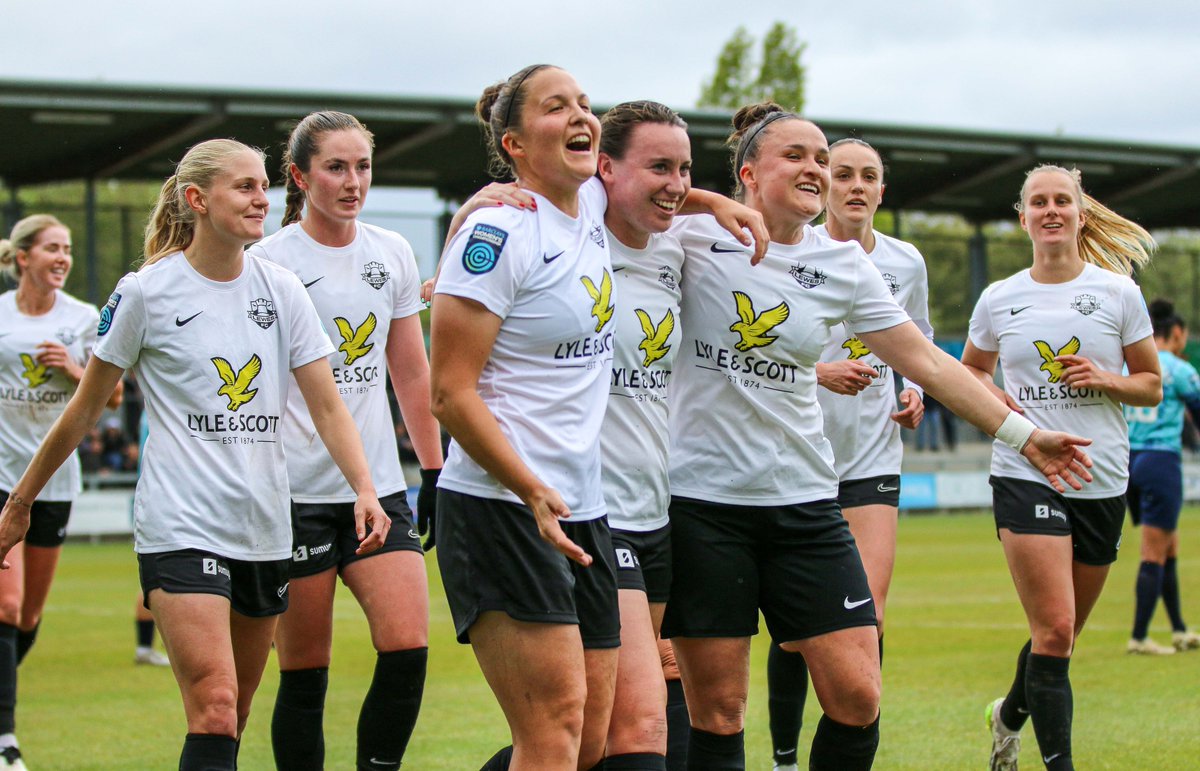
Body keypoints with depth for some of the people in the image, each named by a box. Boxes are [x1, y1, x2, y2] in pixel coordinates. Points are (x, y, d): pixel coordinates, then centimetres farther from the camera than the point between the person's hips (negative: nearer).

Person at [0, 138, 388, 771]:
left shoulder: (282, 291, 6)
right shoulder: (146, 292, -4)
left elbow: (326, 404, 4)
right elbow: (85, 409, 5)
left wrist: (363, 488, -12)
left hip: (264, 528, 5)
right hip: (180, 525, -5)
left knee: (233, 717, 10)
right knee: (214, 711, -18)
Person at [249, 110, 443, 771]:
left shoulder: (393, 254, 9)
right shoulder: (268, 262, -4)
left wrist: (434, 470, 15)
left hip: (378, 486, 4)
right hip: (294, 492, -4)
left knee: (408, 648, -10)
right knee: (304, 672, 0)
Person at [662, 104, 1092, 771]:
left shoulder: (843, 265, 6)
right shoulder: (695, 234, -4)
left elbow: (927, 362, 9)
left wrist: (1023, 433, 7)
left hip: (805, 499, 4)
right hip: (702, 496, -3)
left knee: (857, 696, -4)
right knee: (717, 712, -1)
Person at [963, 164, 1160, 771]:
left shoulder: (1118, 292, 2)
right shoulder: (998, 299, 3)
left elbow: (1152, 386, 8)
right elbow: (972, 368, 21)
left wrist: (1106, 379, -12)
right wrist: (992, 397, -2)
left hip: (1102, 480, 2)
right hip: (1025, 476, -2)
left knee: (1061, 634, 13)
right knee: (1054, 630, -15)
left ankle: (1010, 715, 41)